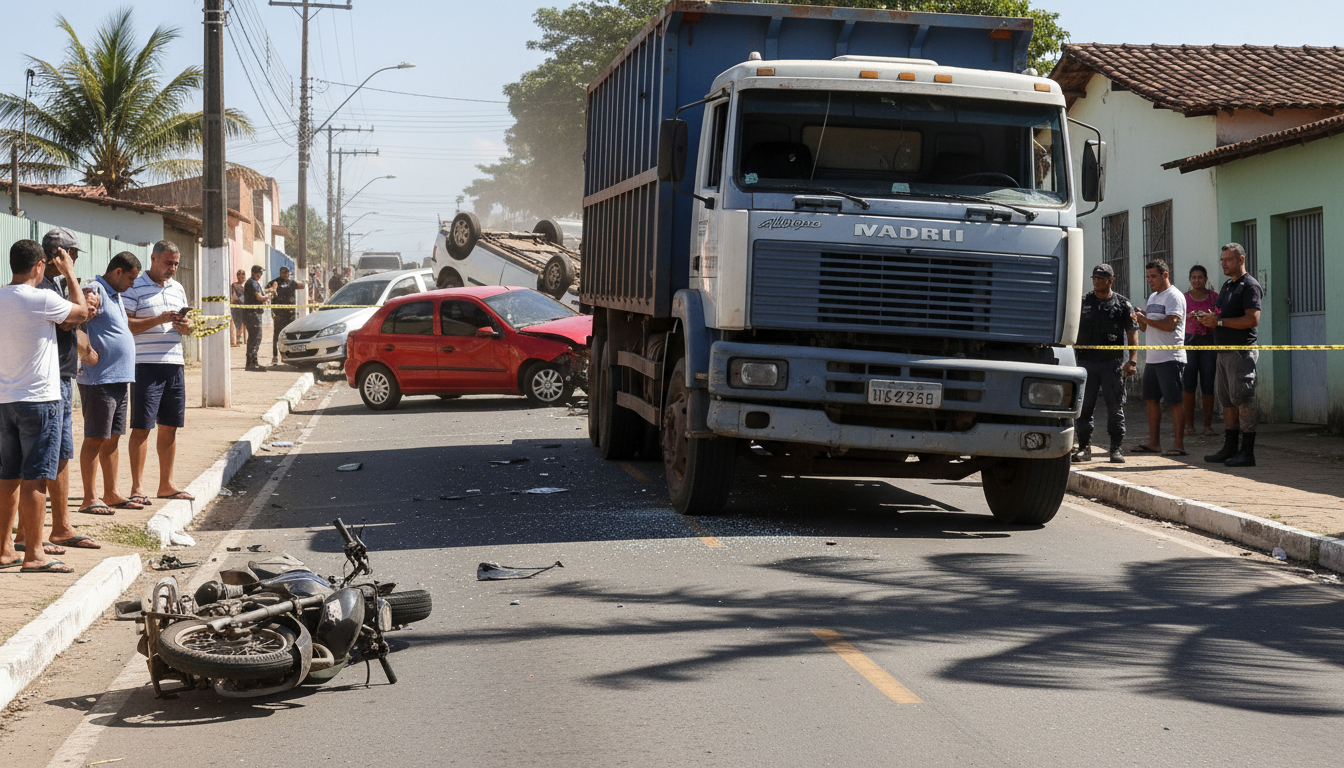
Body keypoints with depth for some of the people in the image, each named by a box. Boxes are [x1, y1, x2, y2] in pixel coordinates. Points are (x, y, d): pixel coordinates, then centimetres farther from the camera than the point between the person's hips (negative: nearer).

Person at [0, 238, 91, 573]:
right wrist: (69, 274, 11)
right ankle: (33, 555, -3)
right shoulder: (41, 299, -14)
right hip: (38, 400, -7)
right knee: (34, 479, -5)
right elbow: (82, 312, 0)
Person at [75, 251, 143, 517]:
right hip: (99, 379, -10)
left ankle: (111, 494, 20)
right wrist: (88, 352, -27)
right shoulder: (96, 291, -12)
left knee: (112, 438, 13)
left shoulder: (115, 295, 20)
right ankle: (89, 498, -2)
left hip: (120, 379, 10)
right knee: (95, 438, -6)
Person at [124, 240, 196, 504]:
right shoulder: (134, 287, -3)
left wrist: (185, 325, -1)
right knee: (141, 427, -4)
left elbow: (187, 325, 23)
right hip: (146, 364, -6)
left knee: (169, 428, 10)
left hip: (174, 364, 6)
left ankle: (166, 484, 18)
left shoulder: (178, 289, 18)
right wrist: (159, 319, -19)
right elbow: (124, 324, -12)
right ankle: (137, 487, 0)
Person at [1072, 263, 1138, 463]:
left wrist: (1132, 360, -5)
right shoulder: (1083, 302, 10)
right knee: (1084, 406, 1)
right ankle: (1084, 447, 8)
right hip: (1086, 360, 1)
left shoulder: (1123, 304, 6)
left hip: (1112, 362, -1)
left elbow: (1132, 333, 5)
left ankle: (1116, 448, 7)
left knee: (1115, 406, 1)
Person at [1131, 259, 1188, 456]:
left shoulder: (1174, 296, -8)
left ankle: (1179, 443, -8)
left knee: (1175, 401, -8)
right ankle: (1154, 442, 15)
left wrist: (1147, 319, -19)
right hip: (1152, 357, 9)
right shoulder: (1152, 297, 20)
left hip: (1170, 358, -9)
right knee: (1151, 399, 10)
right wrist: (1140, 321, 3)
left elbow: (1170, 324, -20)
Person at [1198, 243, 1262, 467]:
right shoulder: (1227, 285, 19)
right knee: (1227, 401, 12)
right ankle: (1229, 449, 19)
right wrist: (1209, 320, 7)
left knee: (1243, 400, -9)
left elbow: (1253, 319, -21)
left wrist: (1220, 321, -18)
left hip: (1242, 350, -10)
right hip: (1224, 351, 10)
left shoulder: (1250, 286, -10)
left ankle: (1247, 453, -8)